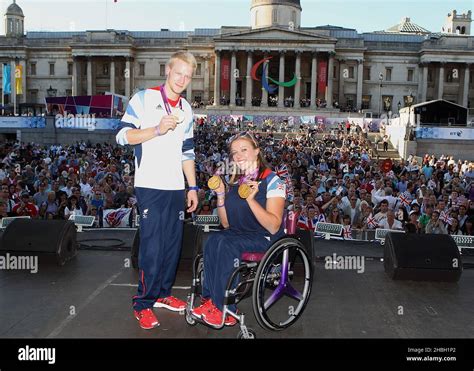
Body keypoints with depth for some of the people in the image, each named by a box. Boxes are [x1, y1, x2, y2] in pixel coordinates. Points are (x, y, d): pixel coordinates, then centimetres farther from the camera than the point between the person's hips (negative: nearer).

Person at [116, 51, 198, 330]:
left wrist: (193, 187, 14)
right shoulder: (144, 98, -2)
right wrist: (157, 130, -21)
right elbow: (123, 135, -8)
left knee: (173, 243, 9)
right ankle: (144, 304, 6)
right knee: (152, 246, -7)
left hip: (176, 187, 6)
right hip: (150, 185, -6)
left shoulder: (186, 109, 16)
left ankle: (163, 293, 25)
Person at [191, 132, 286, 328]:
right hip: (239, 234, 6)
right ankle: (211, 299, -20)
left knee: (226, 244, -30)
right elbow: (226, 224, 12)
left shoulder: (272, 181, -8)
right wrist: (221, 195, -2)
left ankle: (224, 310, -21)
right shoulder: (235, 182, 11)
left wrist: (251, 199, -28)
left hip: (265, 239, -6)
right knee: (213, 240, -24)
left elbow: (274, 227, -17)